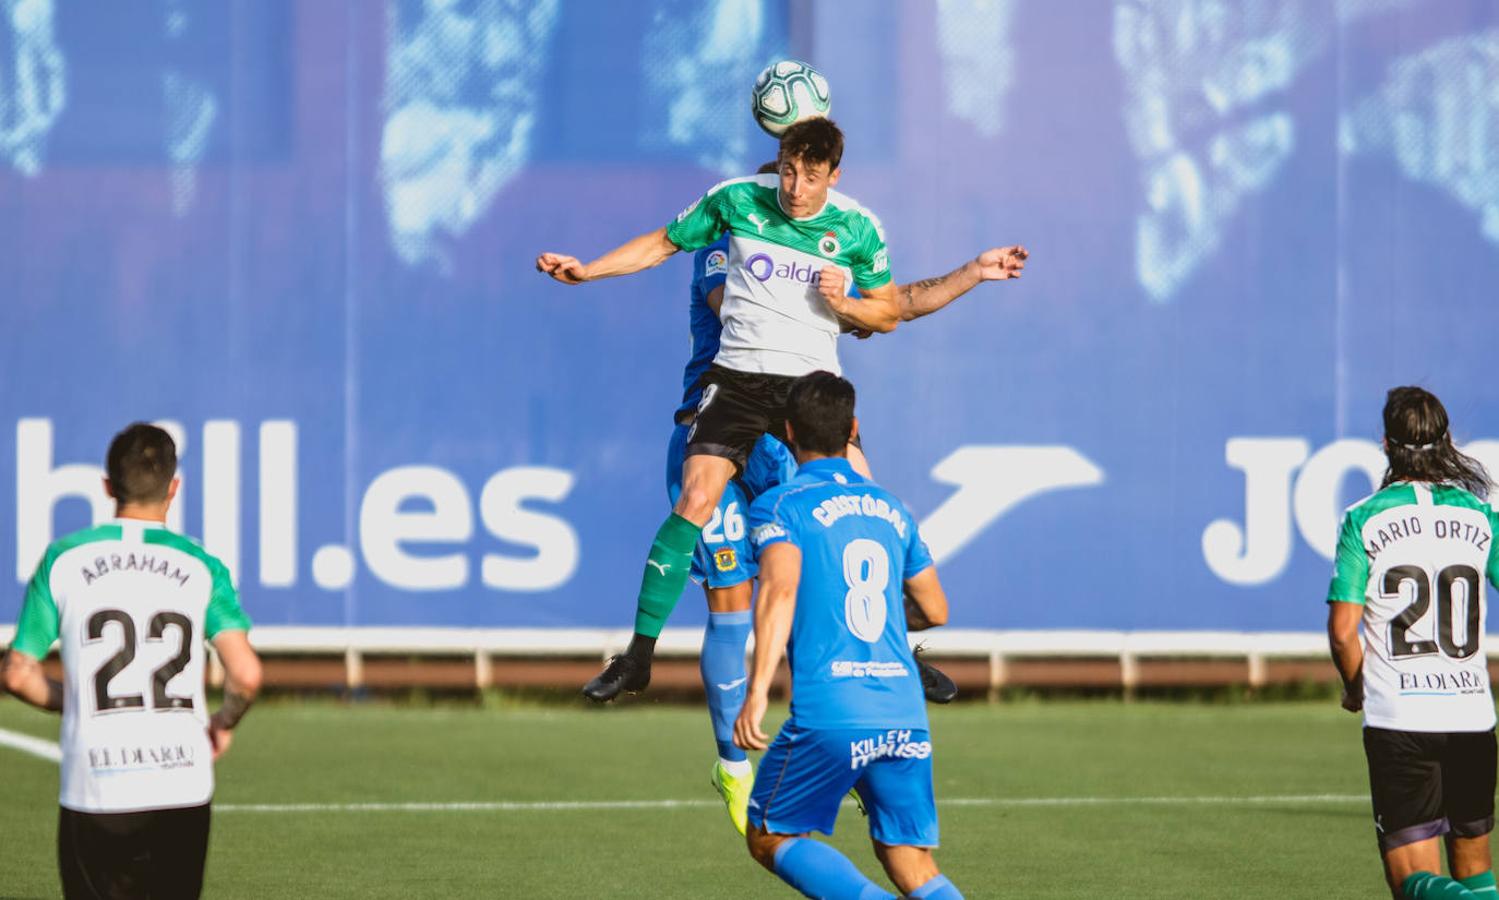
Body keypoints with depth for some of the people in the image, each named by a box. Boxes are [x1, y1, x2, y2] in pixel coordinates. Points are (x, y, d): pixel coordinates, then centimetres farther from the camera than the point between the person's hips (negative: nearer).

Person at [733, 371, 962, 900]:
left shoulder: (779, 506, 3)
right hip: (905, 713, 5)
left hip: (829, 715, -5)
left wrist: (757, 691, -23)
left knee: (768, 838, 12)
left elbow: (780, 588, -15)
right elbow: (936, 611, 27)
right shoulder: (891, 509, 19)